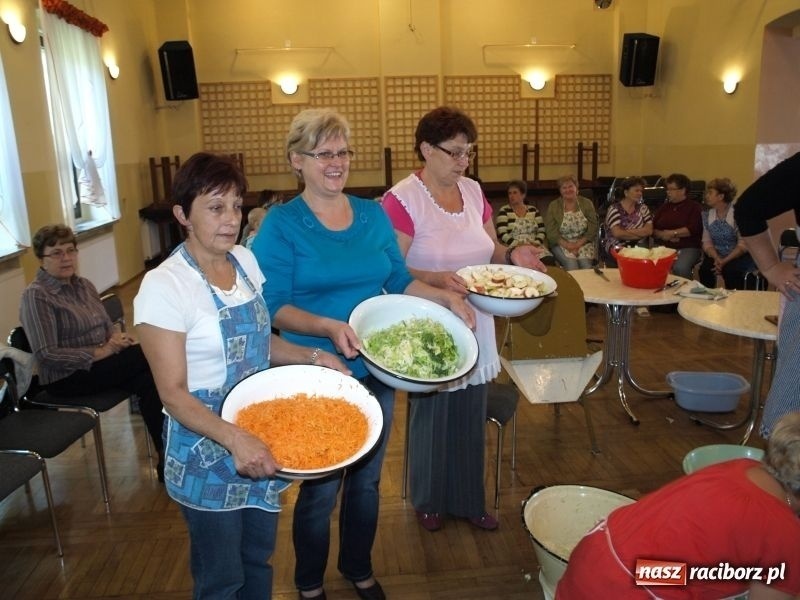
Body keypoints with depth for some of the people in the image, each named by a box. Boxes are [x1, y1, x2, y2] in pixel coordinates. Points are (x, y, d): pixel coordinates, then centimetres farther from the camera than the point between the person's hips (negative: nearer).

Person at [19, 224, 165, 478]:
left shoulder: (84, 285, 11)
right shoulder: (36, 296, -11)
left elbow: (108, 326, 16)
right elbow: (46, 355, -18)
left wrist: (118, 338, -8)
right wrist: (99, 352, -23)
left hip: (99, 364, 7)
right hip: (67, 377, -7)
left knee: (150, 380, -25)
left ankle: (167, 457, -18)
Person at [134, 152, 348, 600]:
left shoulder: (246, 260, -1)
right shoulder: (164, 286, -20)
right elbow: (174, 394, -20)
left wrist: (313, 357, -5)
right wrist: (234, 438, -33)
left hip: (260, 435, 6)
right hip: (207, 451, -6)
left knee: (259, 560, 24)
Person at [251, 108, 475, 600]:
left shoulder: (373, 215, 4)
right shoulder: (281, 224, -10)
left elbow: (399, 281, 9)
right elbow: (274, 307, -14)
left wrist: (447, 297, -7)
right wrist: (329, 328, -29)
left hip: (376, 372, 5)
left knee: (367, 480, 20)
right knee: (321, 490, 10)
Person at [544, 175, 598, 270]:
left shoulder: (587, 203, 8)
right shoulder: (553, 206, 5)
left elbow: (593, 227, 1)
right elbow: (551, 231, -4)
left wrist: (579, 244, -13)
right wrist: (567, 245, -17)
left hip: (583, 243, 1)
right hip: (562, 244, -1)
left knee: (585, 264, -28)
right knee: (571, 264, -29)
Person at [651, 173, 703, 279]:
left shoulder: (694, 207, 6)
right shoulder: (663, 207, 20)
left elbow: (693, 229, -8)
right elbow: (652, 229, 11)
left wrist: (672, 233, -7)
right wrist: (663, 235, -8)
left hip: (687, 248, -3)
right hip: (663, 247, 3)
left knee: (680, 268, -34)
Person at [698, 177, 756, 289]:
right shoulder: (707, 215, 4)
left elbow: (743, 244, -13)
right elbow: (707, 242, 3)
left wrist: (725, 261, -21)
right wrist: (717, 258, -16)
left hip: (739, 256, -4)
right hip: (716, 256, 4)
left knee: (730, 270, -33)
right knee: (705, 269, -26)